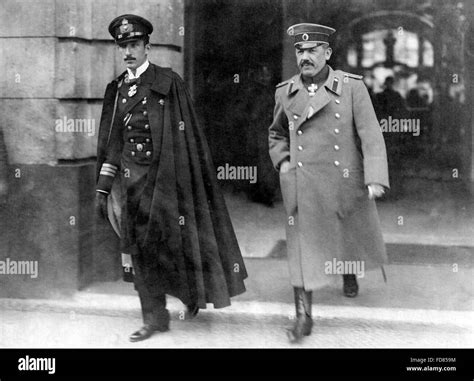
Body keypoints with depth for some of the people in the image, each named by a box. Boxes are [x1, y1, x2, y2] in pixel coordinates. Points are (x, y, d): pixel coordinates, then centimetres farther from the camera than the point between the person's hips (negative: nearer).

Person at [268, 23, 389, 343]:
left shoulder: (352, 87, -5)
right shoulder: (285, 92, 4)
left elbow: (371, 136, -10)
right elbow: (276, 134, 22)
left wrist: (375, 179, -20)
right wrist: (283, 162, 5)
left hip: (345, 184, 0)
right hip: (302, 188, 1)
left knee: (351, 234, 19)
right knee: (303, 245, -4)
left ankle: (349, 273, 52)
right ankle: (304, 316, 3)